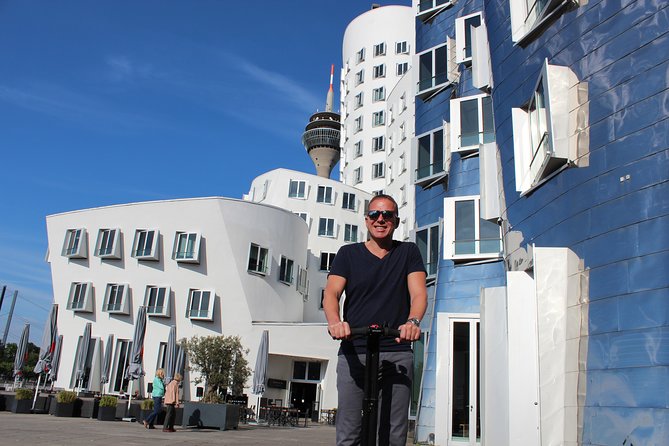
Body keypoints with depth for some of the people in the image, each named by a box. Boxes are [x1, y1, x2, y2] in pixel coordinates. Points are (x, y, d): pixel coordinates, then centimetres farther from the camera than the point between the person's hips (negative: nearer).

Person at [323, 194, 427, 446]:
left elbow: (419, 293, 0)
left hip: (397, 353, 0)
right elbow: (331, 293, -1)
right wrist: (334, 321, -23)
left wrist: (413, 321, -23)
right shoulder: (348, 254, 12)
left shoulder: (408, 252, 12)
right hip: (353, 353, 0)